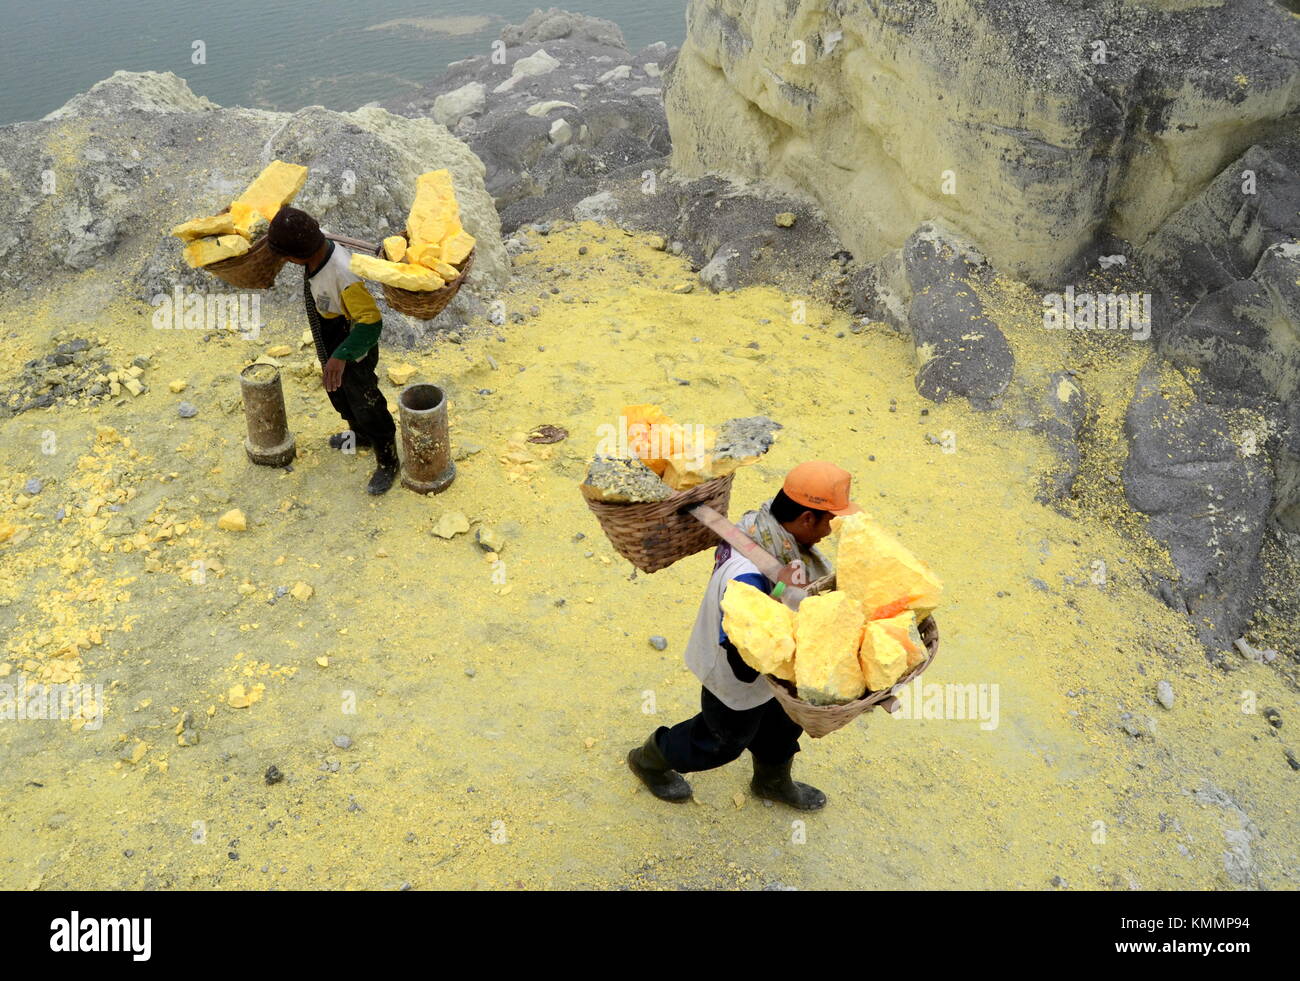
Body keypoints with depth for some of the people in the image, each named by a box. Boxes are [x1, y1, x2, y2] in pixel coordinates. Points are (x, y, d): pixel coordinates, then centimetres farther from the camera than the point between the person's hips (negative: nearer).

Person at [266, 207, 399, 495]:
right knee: (339, 395, 30)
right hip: (331, 347, 9)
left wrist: (341, 356, -50)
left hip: (354, 353, -9)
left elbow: (371, 323, -41)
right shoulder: (318, 249, -16)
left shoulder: (343, 274, -40)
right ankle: (360, 436, 57)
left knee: (367, 407, 10)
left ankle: (387, 463, 31)